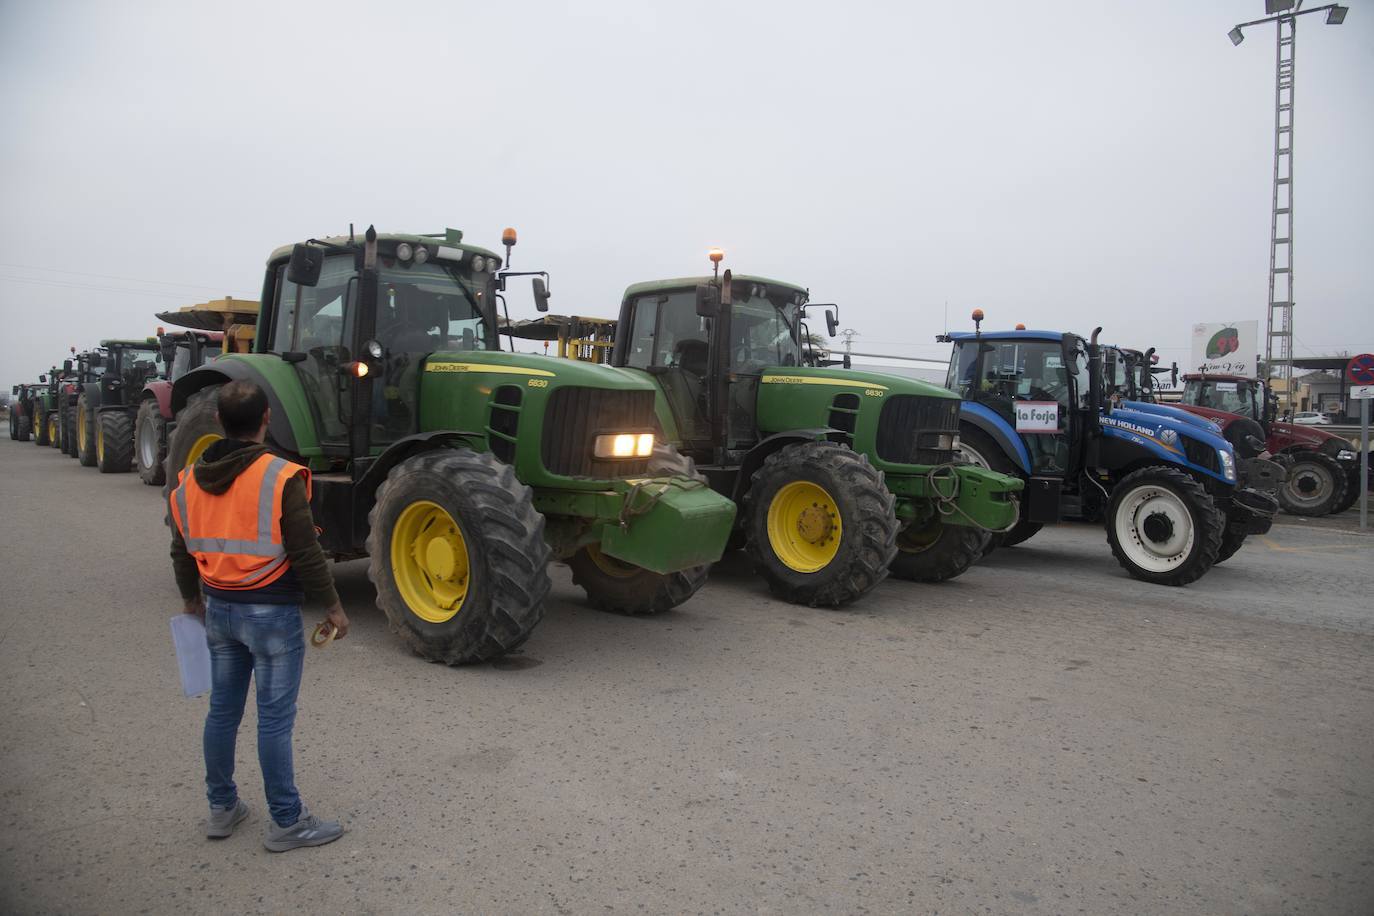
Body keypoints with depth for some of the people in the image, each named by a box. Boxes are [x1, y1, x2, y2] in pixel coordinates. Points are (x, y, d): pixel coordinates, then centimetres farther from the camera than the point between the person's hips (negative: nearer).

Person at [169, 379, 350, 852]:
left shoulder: (190, 481, 3)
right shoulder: (280, 478, -18)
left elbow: (182, 552, 14)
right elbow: (306, 553, -17)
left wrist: (193, 600, 29)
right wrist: (333, 606, -6)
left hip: (219, 609, 6)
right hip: (272, 612, -6)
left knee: (222, 710, 19)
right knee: (274, 719, 2)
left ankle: (221, 808, 32)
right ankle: (286, 822, 13)